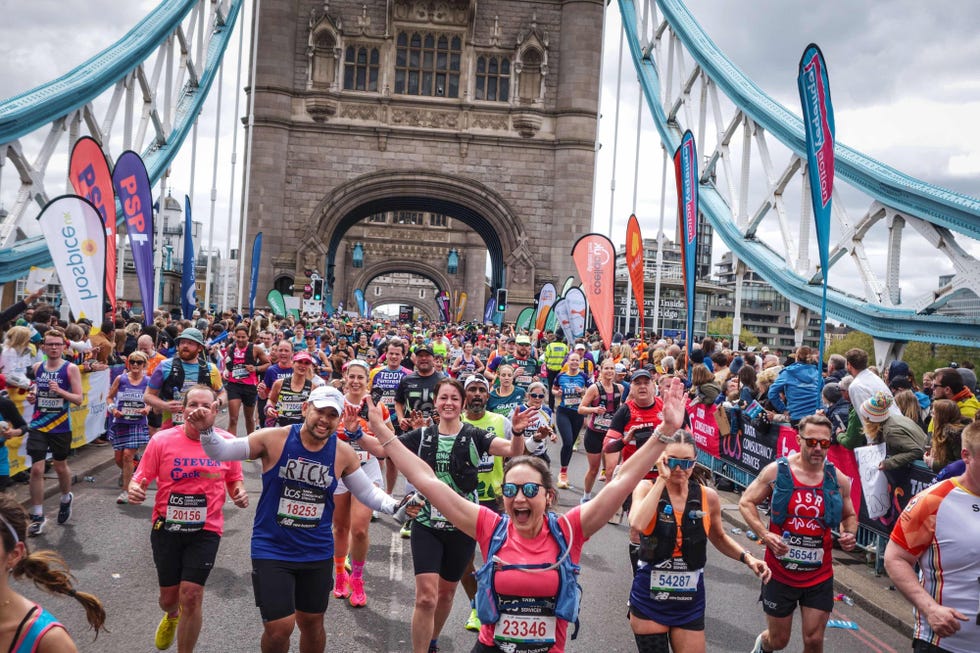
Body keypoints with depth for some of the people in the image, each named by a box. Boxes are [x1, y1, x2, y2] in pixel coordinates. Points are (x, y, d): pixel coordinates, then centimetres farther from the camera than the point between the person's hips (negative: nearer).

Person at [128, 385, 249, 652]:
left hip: (206, 530, -1)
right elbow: (141, 478, -2)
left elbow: (234, 480, 10)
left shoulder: (227, 442, -4)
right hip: (167, 526, 1)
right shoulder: (162, 440, -8)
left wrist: (240, 492, -12)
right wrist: (134, 489, -24)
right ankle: (172, 616, 54)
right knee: (169, 597, 14)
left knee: (191, 596, -9)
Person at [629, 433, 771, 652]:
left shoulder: (708, 497, -4)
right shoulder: (647, 489, -11)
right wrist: (662, 479, -25)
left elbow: (719, 537, 15)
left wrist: (747, 557, -2)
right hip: (650, 597, -2)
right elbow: (637, 524, -33)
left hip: (690, 601, 2)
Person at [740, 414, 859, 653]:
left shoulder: (838, 479, -3)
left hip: (819, 576, 2)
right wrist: (765, 534, -18)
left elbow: (849, 515, 14)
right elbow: (746, 502, -3)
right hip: (780, 572, -1)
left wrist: (849, 534, -9)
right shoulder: (777, 470, -10)